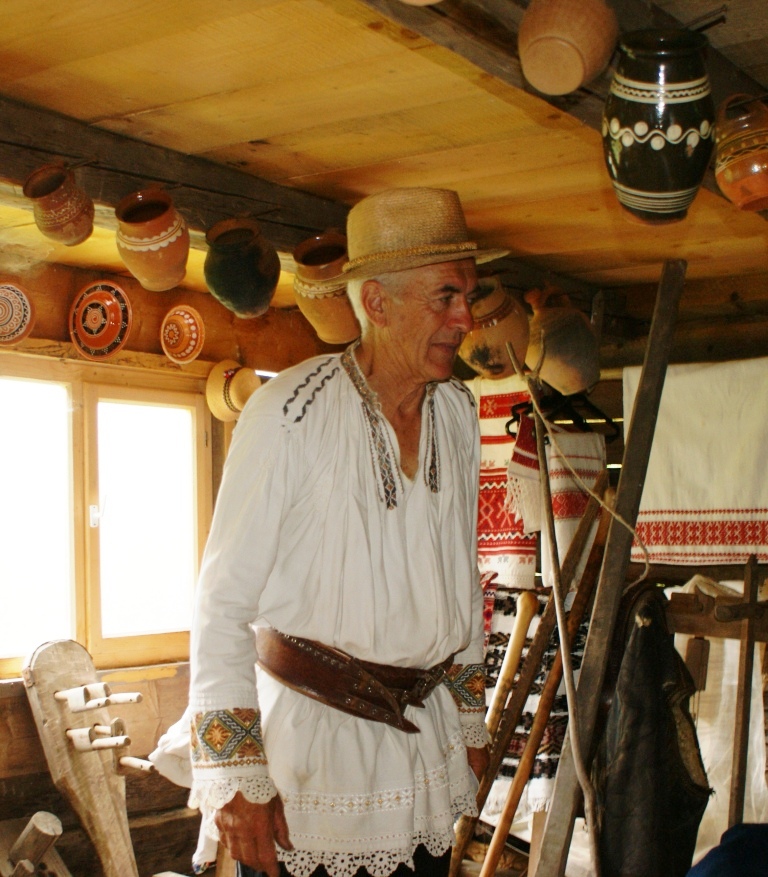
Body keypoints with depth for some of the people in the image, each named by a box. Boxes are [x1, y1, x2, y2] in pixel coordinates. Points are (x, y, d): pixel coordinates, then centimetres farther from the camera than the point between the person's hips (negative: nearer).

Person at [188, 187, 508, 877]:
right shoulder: (292, 413, -18)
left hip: (423, 735, 5)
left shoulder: (458, 412, 2)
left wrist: (471, 718, 17)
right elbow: (222, 605, -15)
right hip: (308, 736, -5)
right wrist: (237, 780, -16)